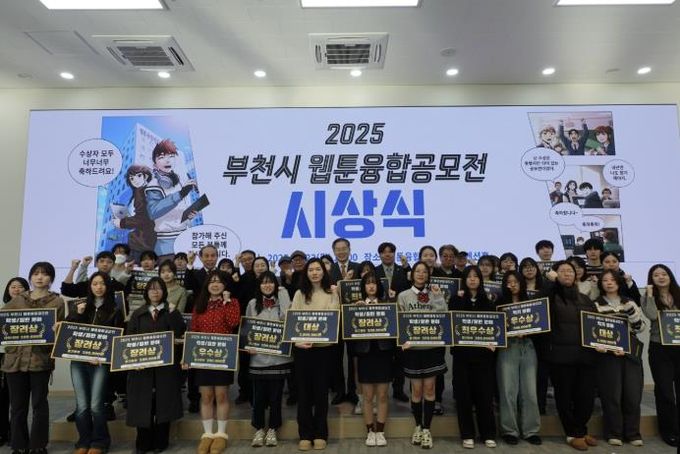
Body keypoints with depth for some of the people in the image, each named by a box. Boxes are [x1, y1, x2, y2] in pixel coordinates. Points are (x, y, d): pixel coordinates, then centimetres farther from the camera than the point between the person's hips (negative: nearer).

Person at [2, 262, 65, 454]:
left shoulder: (57, 302, 4)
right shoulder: (17, 300, 12)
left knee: (39, 403, 2)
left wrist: (54, 331, -18)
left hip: (41, 358, -3)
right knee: (17, 404, 9)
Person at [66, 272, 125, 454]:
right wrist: (77, 314, -7)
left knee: (95, 405, -5)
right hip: (78, 360, 3)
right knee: (81, 405, 4)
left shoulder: (115, 310, 2)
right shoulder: (81, 306, 11)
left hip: (100, 361, -3)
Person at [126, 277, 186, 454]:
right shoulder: (138, 313, 11)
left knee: (163, 403, 2)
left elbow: (179, 334, -9)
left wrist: (172, 313, -18)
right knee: (143, 403, 3)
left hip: (165, 364, -1)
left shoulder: (172, 312, 6)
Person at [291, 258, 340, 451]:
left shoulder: (332, 294, 4)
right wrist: (297, 340, -16)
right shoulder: (300, 294, 6)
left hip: (324, 348, -1)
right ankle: (305, 435, 17)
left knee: (321, 391, 7)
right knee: (304, 391, 6)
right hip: (302, 348, 1)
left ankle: (320, 434, 19)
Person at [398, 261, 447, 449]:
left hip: (433, 347, 1)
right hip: (413, 348, -1)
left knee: (429, 388, 4)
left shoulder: (435, 294, 6)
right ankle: (418, 426, 24)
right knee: (417, 389, 6)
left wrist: (439, 297, -10)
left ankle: (426, 429, 15)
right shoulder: (403, 296, 3)